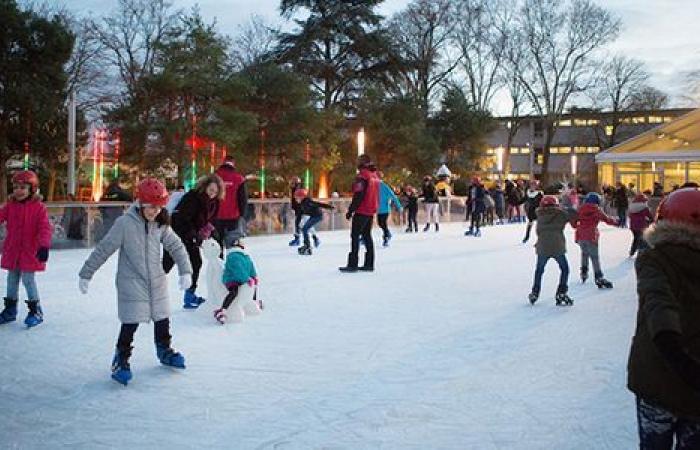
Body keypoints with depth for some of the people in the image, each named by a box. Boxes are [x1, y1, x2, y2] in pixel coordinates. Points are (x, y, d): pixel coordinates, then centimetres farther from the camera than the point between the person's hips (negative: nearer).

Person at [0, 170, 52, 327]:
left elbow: (45, 228, -15)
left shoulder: (38, 207, -10)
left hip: (30, 251, -5)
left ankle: (36, 311, 10)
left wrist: (44, 246, -26)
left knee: (28, 279, -5)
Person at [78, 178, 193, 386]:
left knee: (162, 319, 15)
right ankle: (121, 360, 13)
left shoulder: (161, 225, 0)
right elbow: (103, 250, -11)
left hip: (157, 282, 5)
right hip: (132, 283, -5)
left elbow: (177, 247, 6)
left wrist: (185, 271, -3)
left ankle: (164, 351, 37)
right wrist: (86, 274, -8)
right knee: (130, 324, -5)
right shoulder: (125, 223, -15)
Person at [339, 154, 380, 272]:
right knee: (367, 235, 13)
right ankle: (369, 264, 13)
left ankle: (353, 264, -7)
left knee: (355, 236, -4)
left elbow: (358, 196, -19)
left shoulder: (362, 175, -15)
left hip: (361, 211, -8)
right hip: (371, 211, 9)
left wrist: (350, 210, -15)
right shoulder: (375, 175, 12)